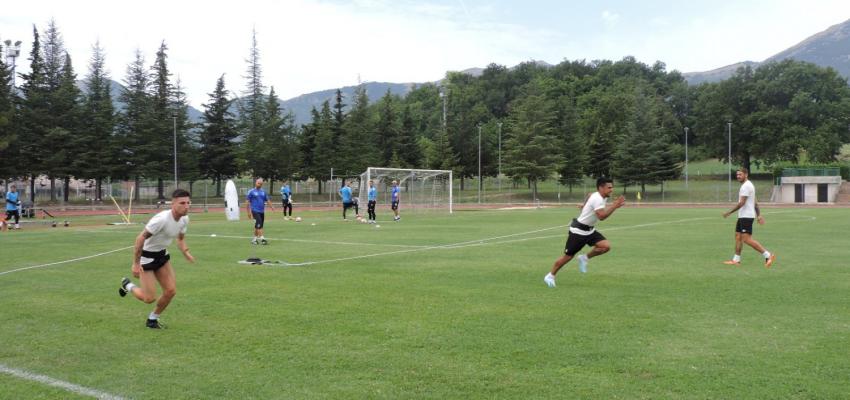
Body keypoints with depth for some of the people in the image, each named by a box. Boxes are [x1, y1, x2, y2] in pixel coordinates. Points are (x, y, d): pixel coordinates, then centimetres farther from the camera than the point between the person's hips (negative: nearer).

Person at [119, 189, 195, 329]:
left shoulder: (184, 219, -6)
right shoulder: (162, 219, -31)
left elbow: (181, 239, 12)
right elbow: (141, 237, -26)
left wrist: (186, 252, -9)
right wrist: (136, 263, -24)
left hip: (162, 254, 7)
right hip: (147, 255, -7)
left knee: (171, 291, 0)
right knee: (149, 298, -5)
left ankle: (153, 319, 23)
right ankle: (128, 285, 26)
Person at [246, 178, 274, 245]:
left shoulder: (263, 192, 13)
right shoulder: (251, 192, -1)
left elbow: (267, 200, 18)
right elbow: (247, 202, -1)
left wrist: (271, 206, 0)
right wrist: (249, 212, -7)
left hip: (262, 211, 6)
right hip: (255, 211, -6)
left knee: (258, 226, 10)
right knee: (259, 224, -17)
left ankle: (254, 239, 20)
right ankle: (262, 238, -20)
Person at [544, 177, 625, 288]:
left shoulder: (602, 198, 6)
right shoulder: (597, 199, -23)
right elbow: (602, 216, -33)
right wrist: (614, 206, -31)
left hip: (589, 230, 9)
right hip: (578, 231, -9)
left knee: (606, 246, -12)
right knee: (568, 256, -1)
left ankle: (584, 258, 7)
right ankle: (550, 276, 17)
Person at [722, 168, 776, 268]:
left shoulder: (746, 186, -15)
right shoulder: (748, 185, 18)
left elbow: (741, 203, -21)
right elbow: (755, 202, 22)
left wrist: (729, 212, -16)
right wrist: (759, 215, 22)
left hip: (746, 216, -11)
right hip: (743, 216, 11)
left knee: (747, 239, -14)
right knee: (738, 236, 11)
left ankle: (768, 255, -14)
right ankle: (736, 260, 15)